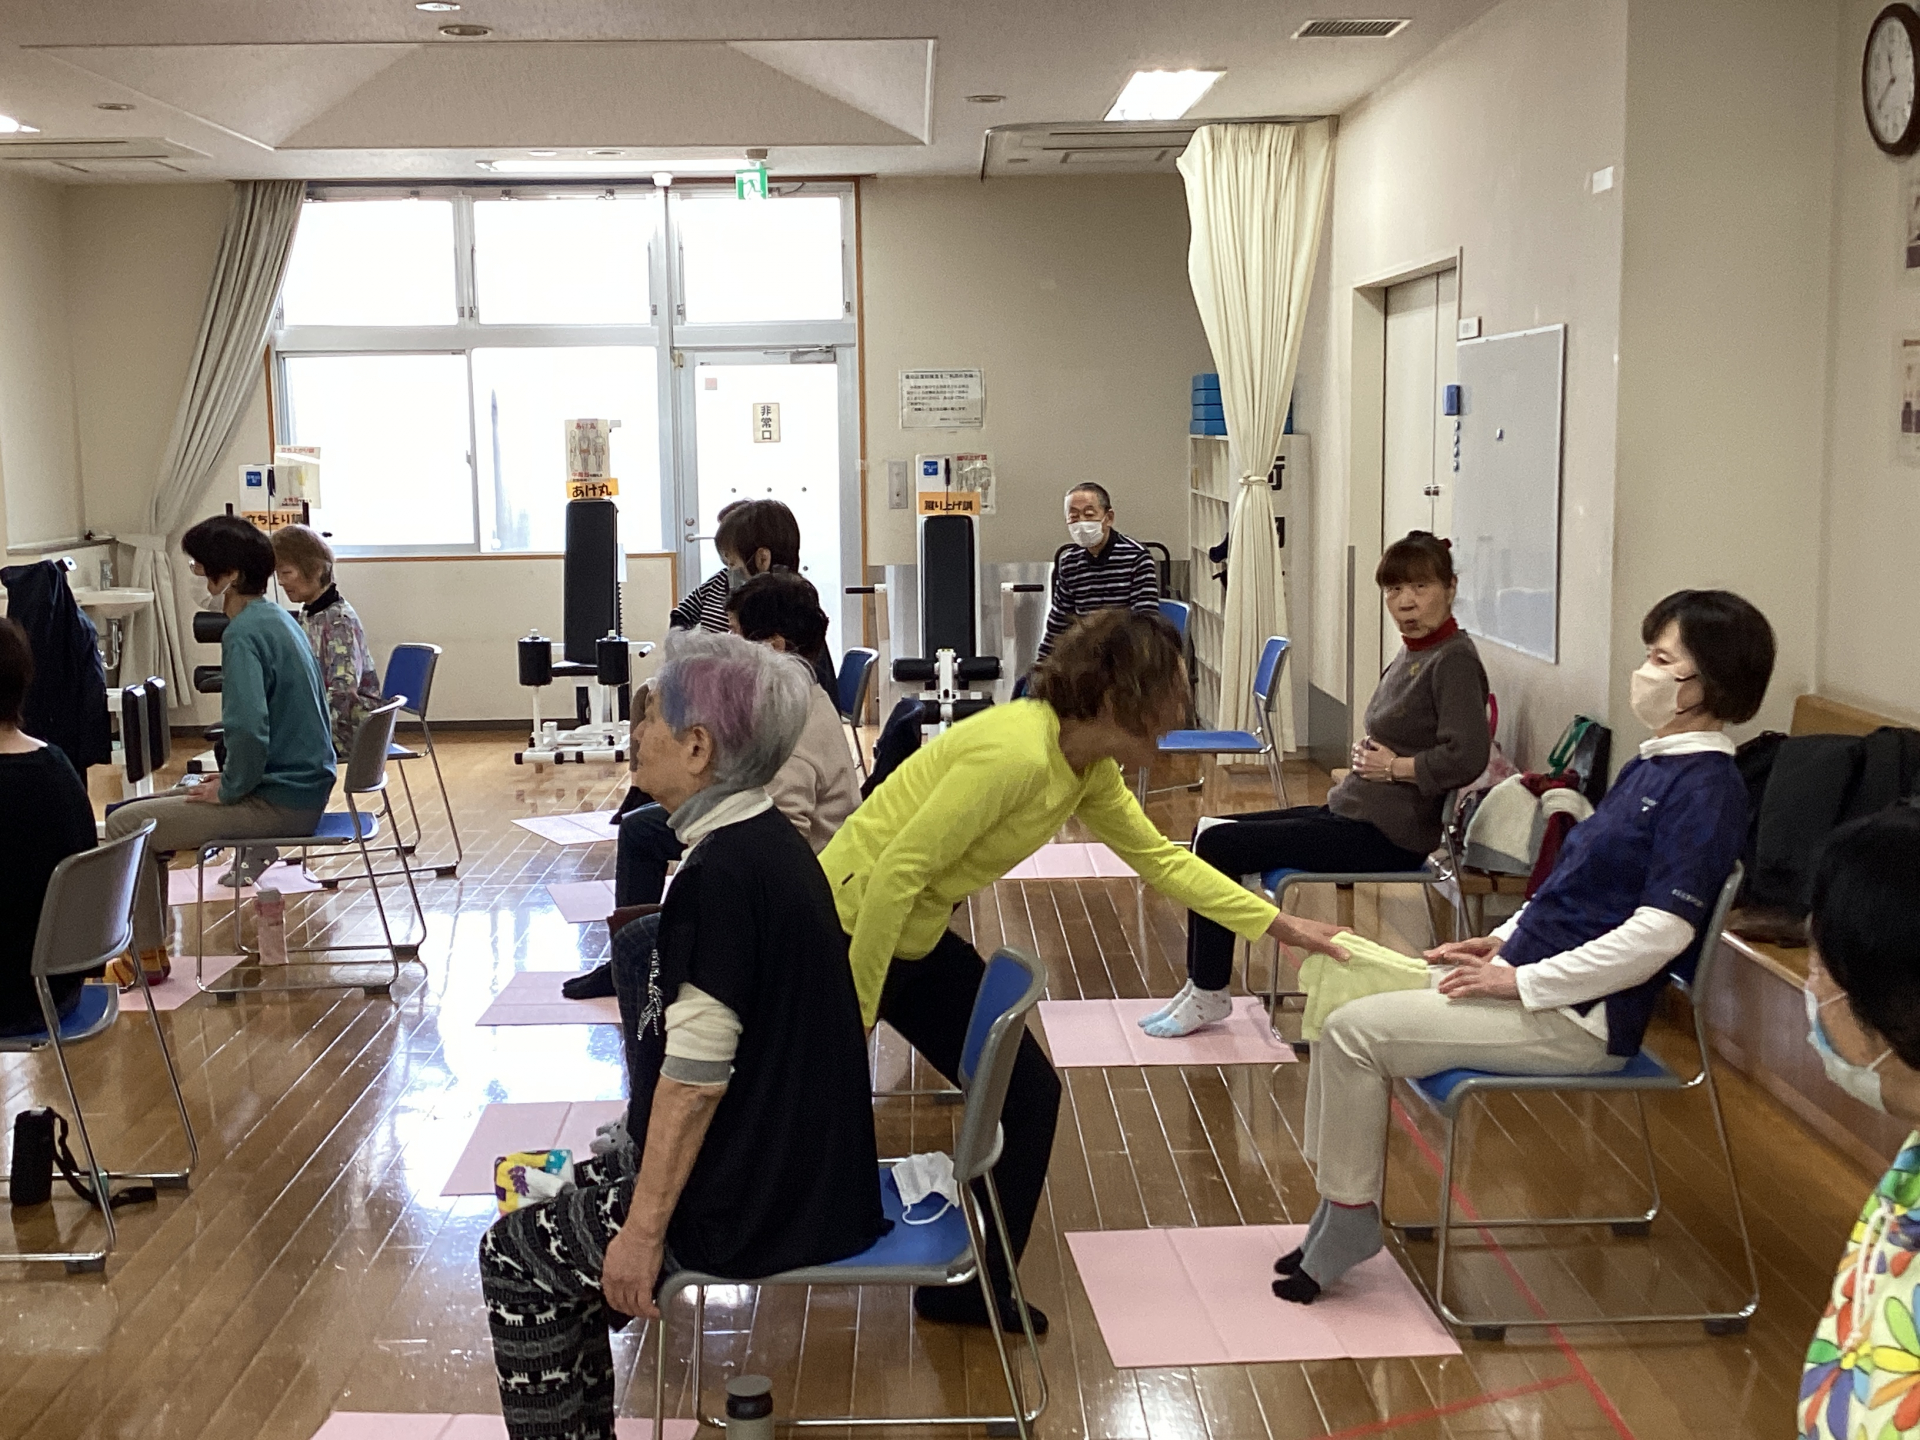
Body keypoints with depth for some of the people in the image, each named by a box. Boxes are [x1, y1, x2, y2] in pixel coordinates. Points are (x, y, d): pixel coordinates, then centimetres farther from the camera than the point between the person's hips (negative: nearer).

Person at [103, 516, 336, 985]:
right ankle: (151, 937, 27)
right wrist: (232, 779, 17)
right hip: (303, 787, 10)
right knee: (147, 811, 21)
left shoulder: (244, 634, -19)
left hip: (278, 802, -10)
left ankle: (147, 954, 11)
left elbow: (249, 729, -31)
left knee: (125, 825, -2)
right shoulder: (277, 619, 12)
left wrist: (229, 789, -14)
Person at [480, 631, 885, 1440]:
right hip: (791, 1158, 9)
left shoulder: (721, 875, -24)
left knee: (515, 1257, 7)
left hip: (756, 1196, -9)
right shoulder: (762, 842, 5)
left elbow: (695, 1077, -24)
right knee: (562, 1203, 21)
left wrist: (645, 1230, -16)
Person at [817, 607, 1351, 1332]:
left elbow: (1159, 857, 11)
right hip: (852, 927, -9)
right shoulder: (1017, 752, -30)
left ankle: (977, 1287, 20)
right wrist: (851, 1018, -23)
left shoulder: (1089, 767, -1)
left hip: (919, 938, 9)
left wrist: (1278, 924, 10)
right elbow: (896, 872, -29)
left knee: (1029, 1094, 7)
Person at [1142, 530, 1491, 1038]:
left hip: (1385, 835, -10)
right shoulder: (1412, 653, 13)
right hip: (1349, 811, 10)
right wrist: (1367, 762, 3)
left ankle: (1210, 995, 1)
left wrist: (1394, 766, -14)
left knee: (1217, 844, -12)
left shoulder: (1454, 659, -14)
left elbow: (1466, 758, -26)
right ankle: (1200, 985, 12)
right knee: (1209, 833, 8)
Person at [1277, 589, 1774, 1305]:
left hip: (1581, 1018, -10)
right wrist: (1504, 939, 7)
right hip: (1530, 971, 10)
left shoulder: (1706, 788, -16)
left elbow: (1661, 931, -24)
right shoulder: (1652, 764, 13)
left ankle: (1348, 1221, 0)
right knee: (1345, 994, 3)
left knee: (1354, 1031, -16)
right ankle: (1334, 1214, 7)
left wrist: (1522, 981, -20)